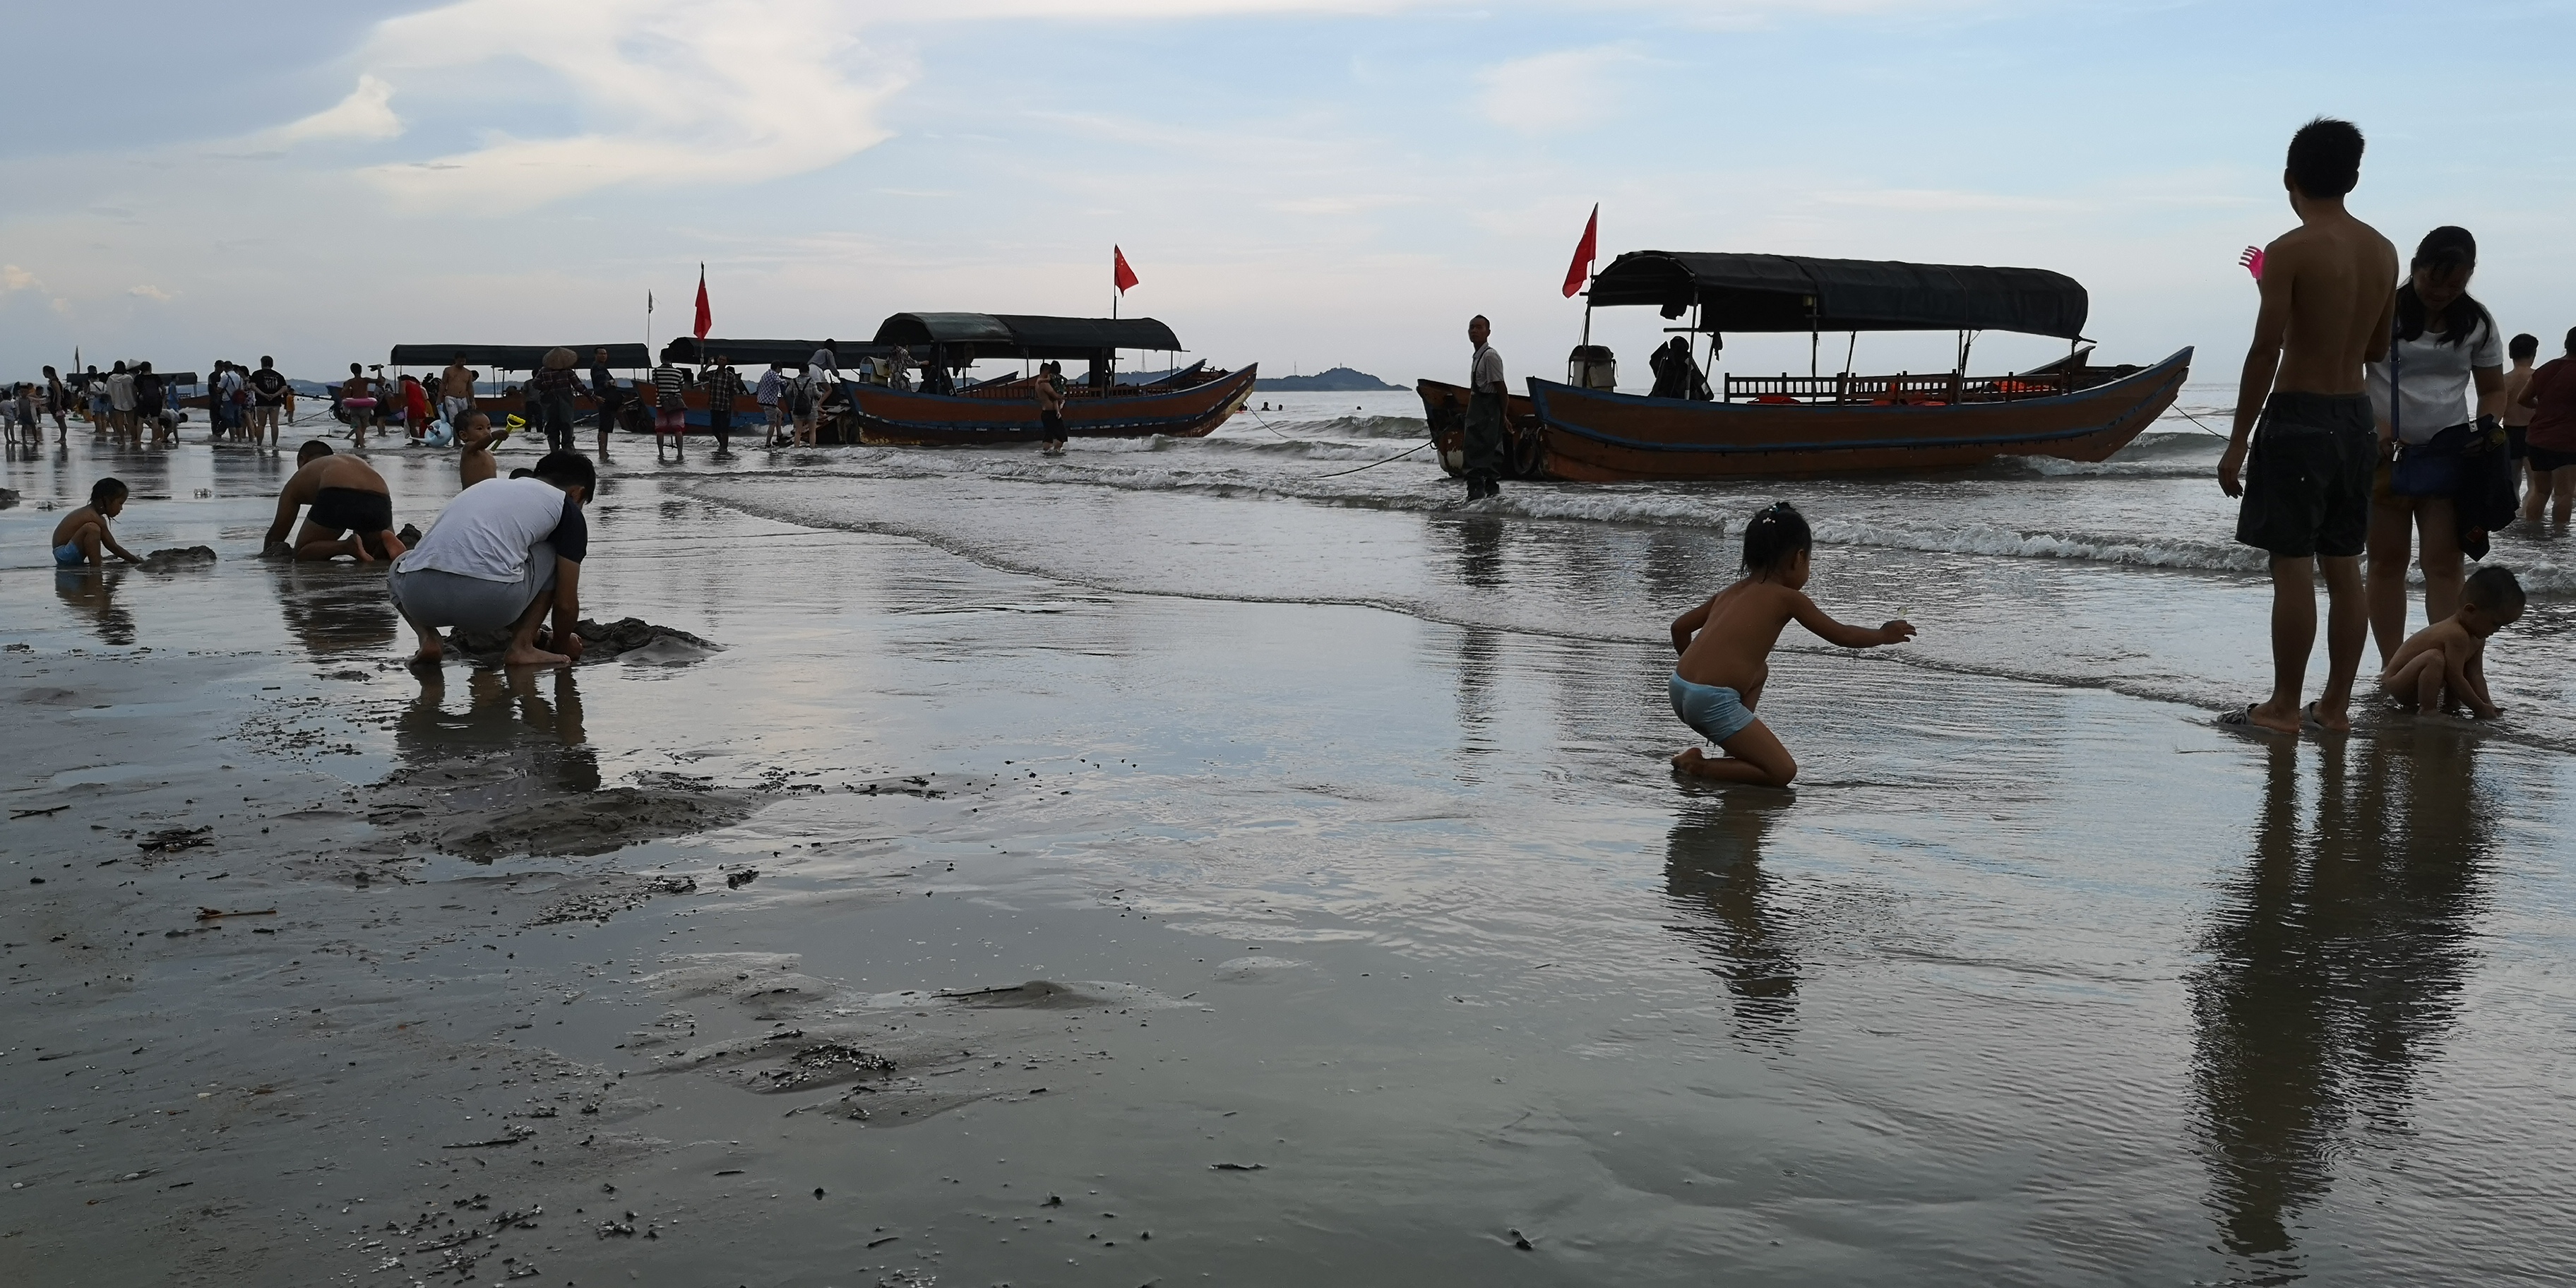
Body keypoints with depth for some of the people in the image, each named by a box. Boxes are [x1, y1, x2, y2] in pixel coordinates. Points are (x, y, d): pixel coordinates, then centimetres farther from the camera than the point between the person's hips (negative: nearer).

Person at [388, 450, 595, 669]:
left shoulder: (487, 485, 36)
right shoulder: (567, 509, 19)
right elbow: (565, 602, 17)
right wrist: (563, 643, 40)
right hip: (491, 603, -4)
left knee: (399, 568, 41)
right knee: (553, 556, 25)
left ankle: (428, 638, 16)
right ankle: (521, 646, 15)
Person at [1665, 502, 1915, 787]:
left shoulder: (1729, 592, 19)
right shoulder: (1788, 597, 0)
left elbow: (1679, 627, 24)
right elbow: (1843, 636, 7)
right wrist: (1883, 635, 25)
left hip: (1679, 687, 8)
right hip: (1714, 701, -8)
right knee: (1783, 772, -3)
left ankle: (1737, 750, 26)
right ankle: (1698, 766, -6)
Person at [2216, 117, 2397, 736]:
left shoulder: (2291, 251, -13)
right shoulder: (2383, 251, 7)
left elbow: (2264, 352, -16)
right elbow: (2377, 346, 17)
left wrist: (2238, 441, -11)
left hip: (2298, 418, -7)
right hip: (2356, 417, 7)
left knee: (2293, 567, -3)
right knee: (2344, 567, 11)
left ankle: (2284, 707, 2)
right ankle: (2336, 703, 17)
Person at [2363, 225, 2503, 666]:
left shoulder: (2477, 323, 5)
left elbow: (2493, 388, 14)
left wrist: (2486, 425, -6)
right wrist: (2376, 429, -15)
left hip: (2448, 454, 2)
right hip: (2384, 451, -1)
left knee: (2444, 563, -3)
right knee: (2387, 560, 3)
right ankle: (2392, 668, 9)